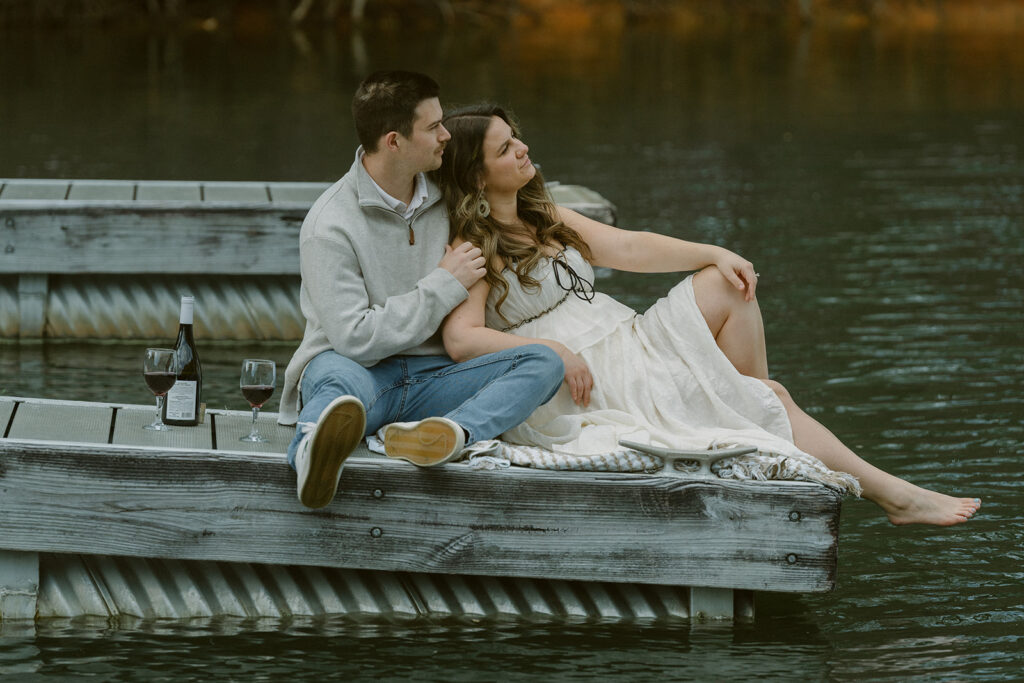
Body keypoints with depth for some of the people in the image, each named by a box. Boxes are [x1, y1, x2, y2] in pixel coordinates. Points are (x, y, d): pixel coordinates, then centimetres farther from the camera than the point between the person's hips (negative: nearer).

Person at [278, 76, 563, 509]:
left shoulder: (444, 201, 11)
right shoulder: (330, 225, -10)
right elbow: (354, 339, -17)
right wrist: (444, 287, -11)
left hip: (429, 377, 6)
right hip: (358, 368, -6)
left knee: (542, 362, -18)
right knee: (338, 376, -41)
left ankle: (451, 433, -48)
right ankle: (312, 454, -76)